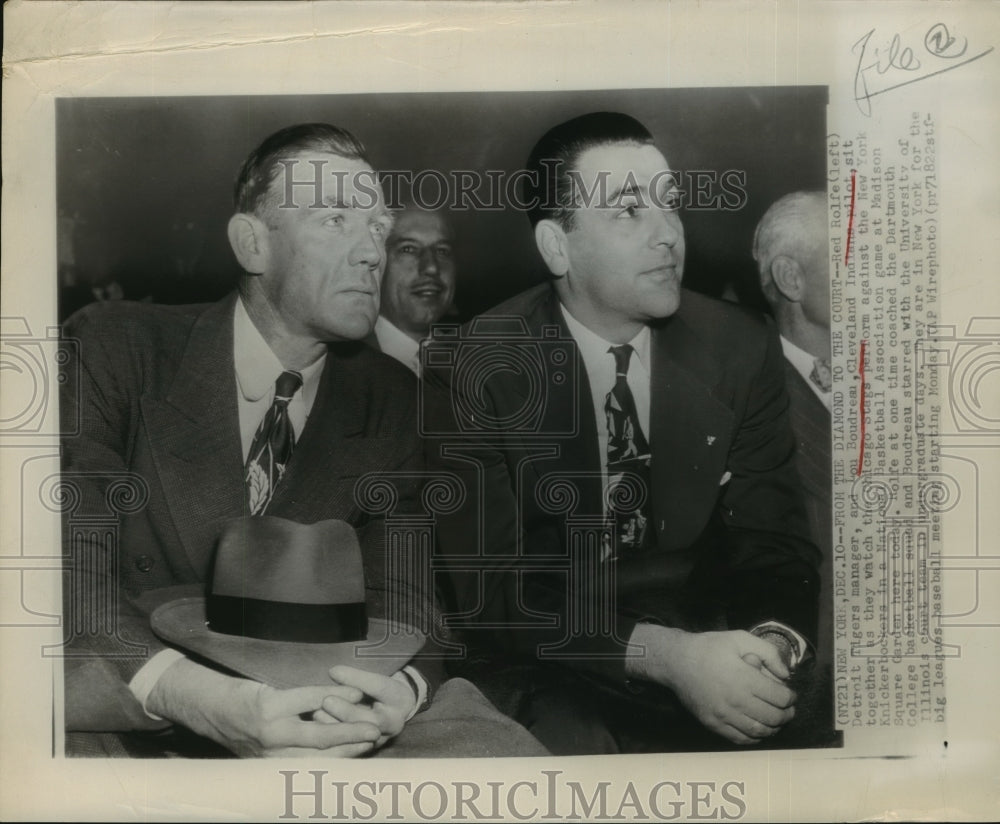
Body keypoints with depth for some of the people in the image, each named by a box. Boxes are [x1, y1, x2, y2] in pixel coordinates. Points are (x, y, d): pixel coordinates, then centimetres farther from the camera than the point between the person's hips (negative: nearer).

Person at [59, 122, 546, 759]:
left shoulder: (391, 400, 3)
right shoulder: (111, 351, -8)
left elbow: (401, 588, -2)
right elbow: (72, 564, -17)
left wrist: (400, 687, -27)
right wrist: (197, 697, -36)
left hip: (312, 699, 3)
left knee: (505, 749, -20)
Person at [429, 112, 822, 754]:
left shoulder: (742, 349, -2)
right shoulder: (477, 370, -11)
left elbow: (774, 544, 0)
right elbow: (490, 586, -15)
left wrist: (774, 641, -24)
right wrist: (664, 654, -27)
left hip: (711, 660, 4)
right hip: (550, 676, -3)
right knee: (570, 742, -33)